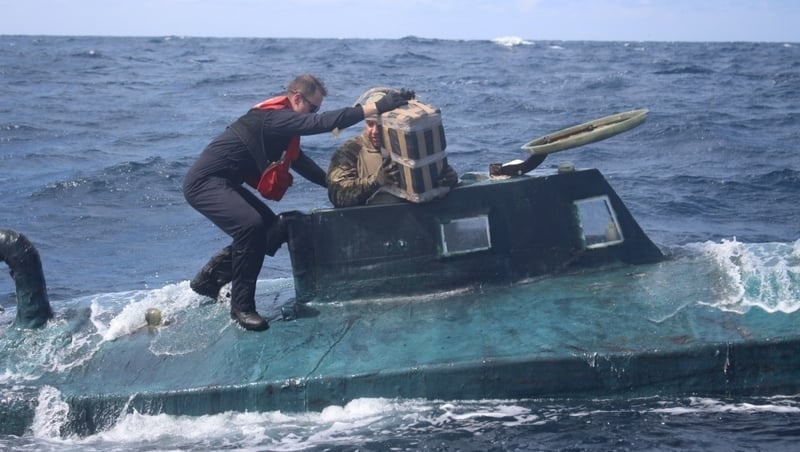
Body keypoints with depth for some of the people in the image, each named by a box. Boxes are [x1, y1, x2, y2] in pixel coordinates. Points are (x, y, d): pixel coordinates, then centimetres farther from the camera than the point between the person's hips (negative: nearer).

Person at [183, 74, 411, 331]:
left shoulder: (280, 122, 12)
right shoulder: (275, 118, -20)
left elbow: (300, 162, 24)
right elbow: (324, 123, -32)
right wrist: (378, 107, -34)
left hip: (222, 184, 11)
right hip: (204, 183, -11)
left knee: (272, 230, 12)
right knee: (251, 225, -29)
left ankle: (210, 278, 23)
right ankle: (242, 307, -18)